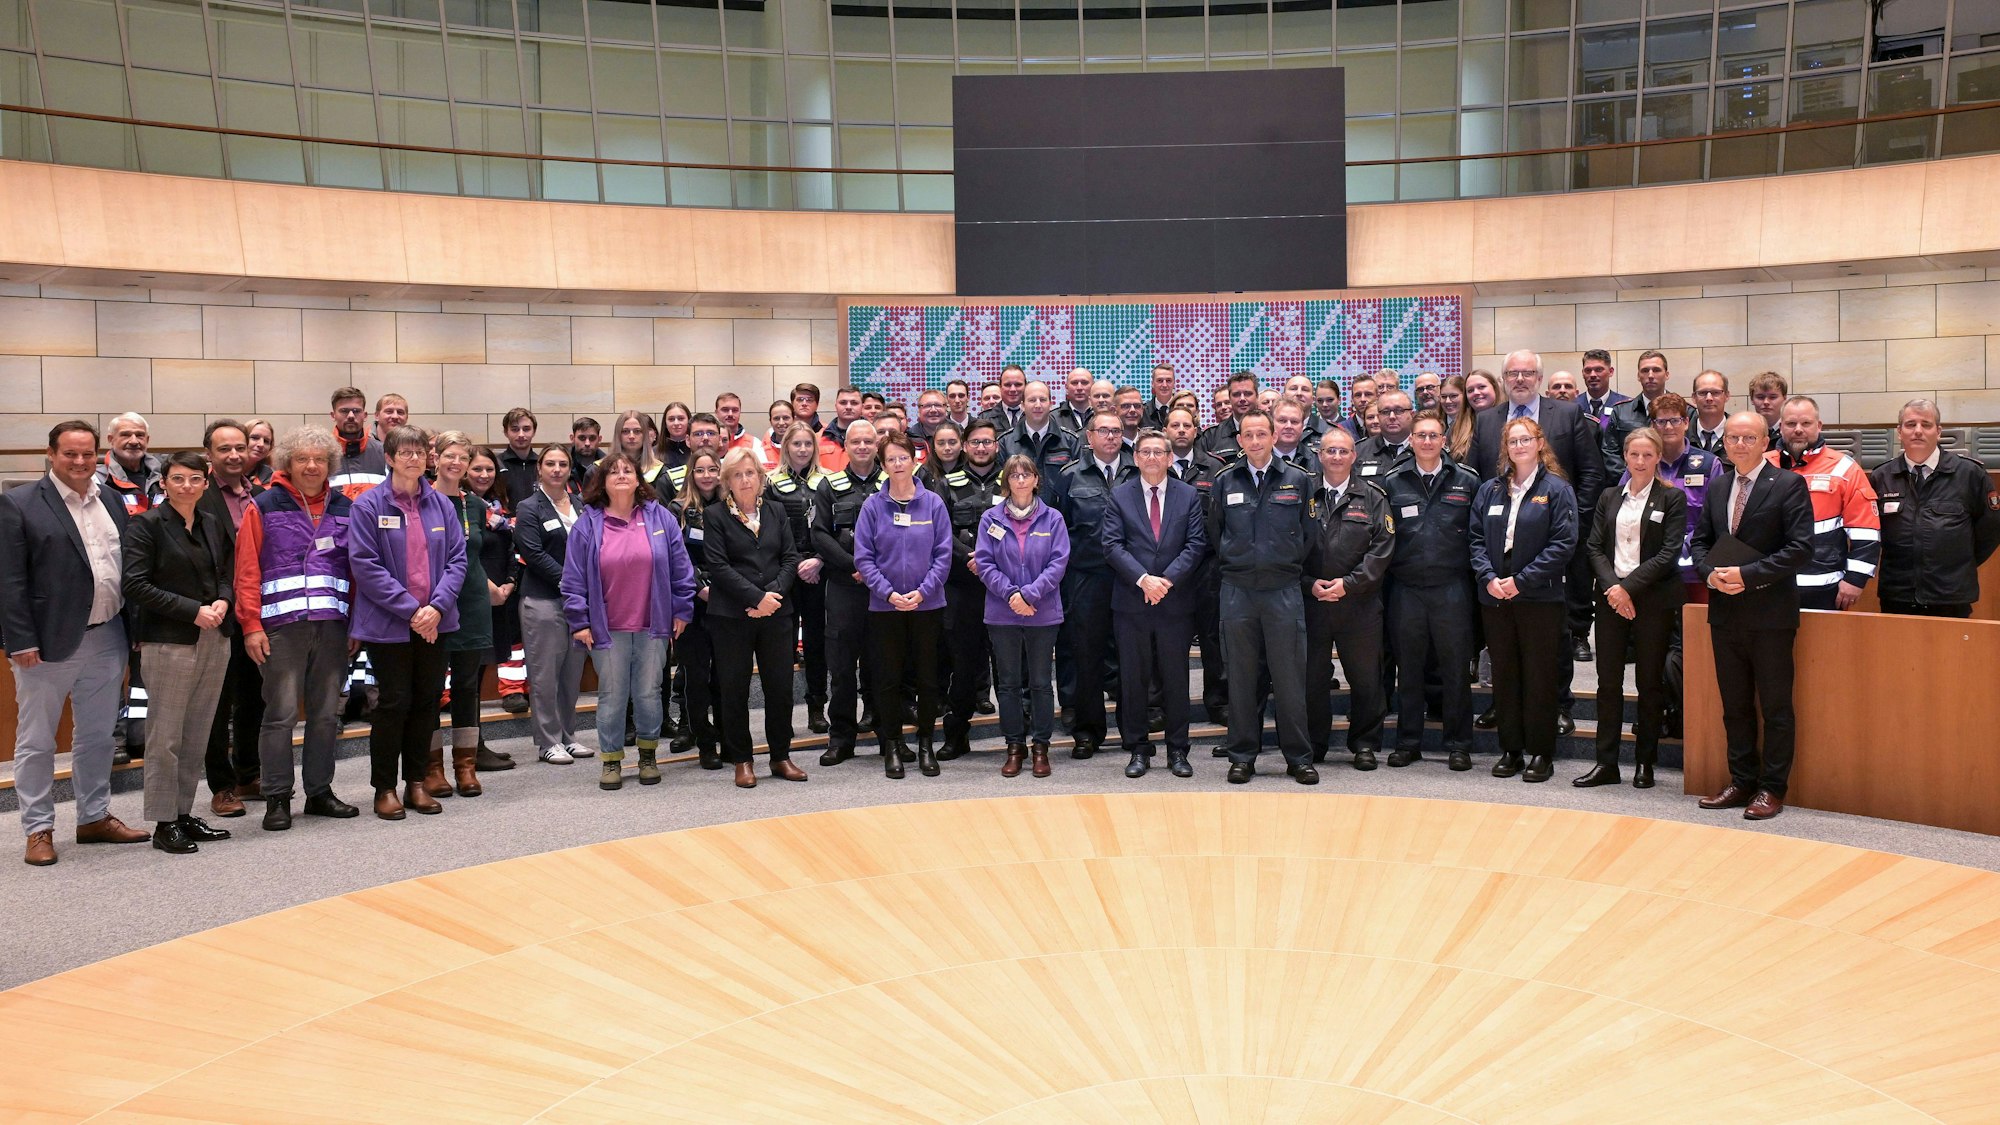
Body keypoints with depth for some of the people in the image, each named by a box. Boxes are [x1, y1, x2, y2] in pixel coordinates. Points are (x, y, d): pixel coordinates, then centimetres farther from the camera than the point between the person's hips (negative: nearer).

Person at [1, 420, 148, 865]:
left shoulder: (111, 500, 10)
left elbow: (130, 566, 12)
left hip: (106, 640, 5)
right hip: (48, 644, -5)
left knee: (97, 737, 15)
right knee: (36, 741, 7)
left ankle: (94, 818, 28)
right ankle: (38, 830, 16)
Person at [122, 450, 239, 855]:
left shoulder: (214, 524, 12)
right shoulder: (147, 525, -5)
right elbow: (136, 585, -11)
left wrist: (222, 601, -5)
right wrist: (193, 611, -16)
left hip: (214, 639, 6)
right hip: (169, 641, -6)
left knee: (198, 734, 9)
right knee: (166, 735, -2)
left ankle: (185, 813, 17)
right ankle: (164, 822, 5)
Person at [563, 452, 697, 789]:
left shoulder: (661, 518, 1)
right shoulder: (587, 524, -1)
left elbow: (681, 569, 4)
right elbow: (573, 579, -1)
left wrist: (681, 610, 2)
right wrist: (579, 621, -5)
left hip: (653, 626, 1)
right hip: (607, 629, -1)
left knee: (648, 694, 8)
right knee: (612, 696, 7)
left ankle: (648, 754, 25)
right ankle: (611, 760, 19)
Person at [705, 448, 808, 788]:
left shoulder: (777, 512, 12)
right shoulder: (715, 516, 0)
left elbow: (790, 558, 6)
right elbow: (718, 566, -8)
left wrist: (774, 593, -10)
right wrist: (756, 597, -15)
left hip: (776, 612, 3)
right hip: (731, 616, -3)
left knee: (780, 685, 4)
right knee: (734, 688, 2)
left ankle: (781, 756, 17)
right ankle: (741, 761, 13)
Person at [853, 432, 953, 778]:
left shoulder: (933, 503, -1)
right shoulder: (873, 506, -1)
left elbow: (943, 555, -3)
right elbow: (863, 557, -3)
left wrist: (922, 591, -13)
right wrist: (888, 593, -14)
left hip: (927, 604, 0)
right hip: (884, 606, 0)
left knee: (927, 677, 7)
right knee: (889, 677, 6)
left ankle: (925, 745, 19)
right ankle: (891, 746, 17)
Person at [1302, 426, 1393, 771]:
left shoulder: (1372, 498, 5)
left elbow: (1382, 548, -2)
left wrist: (1349, 583, -11)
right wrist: (1309, 584, -8)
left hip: (1359, 603, 0)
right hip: (1311, 600, 0)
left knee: (1365, 678, 5)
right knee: (1312, 676, 7)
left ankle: (1365, 745, 18)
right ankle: (1312, 745, 19)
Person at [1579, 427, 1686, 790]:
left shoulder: (1672, 498, 1)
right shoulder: (1609, 498, 12)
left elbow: (1669, 553, -8)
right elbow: (1595, 548, 6)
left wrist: (1629, 586, -14)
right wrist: (1611, 585, -10)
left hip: (1654, 600, -3)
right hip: (1611, 599, 3)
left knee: (1649, 682, 3)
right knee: (1608, 680, 3)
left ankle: (1645, 763, 13)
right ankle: (1606, 763, 8)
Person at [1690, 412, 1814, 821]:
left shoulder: (1789, 485, -6)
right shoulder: (1716, 488, 12)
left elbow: (1801, 548, -13)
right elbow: (1700, 541, 16)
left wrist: (1748, 574, -18)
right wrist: (1711, 573, -5)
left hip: (1770, 613, -6)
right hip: (1726, 612, 6)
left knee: (1775, 706, 2)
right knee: (1735, 705, 12)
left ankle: (1772, 789, 10)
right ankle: (1741, 781, 22)